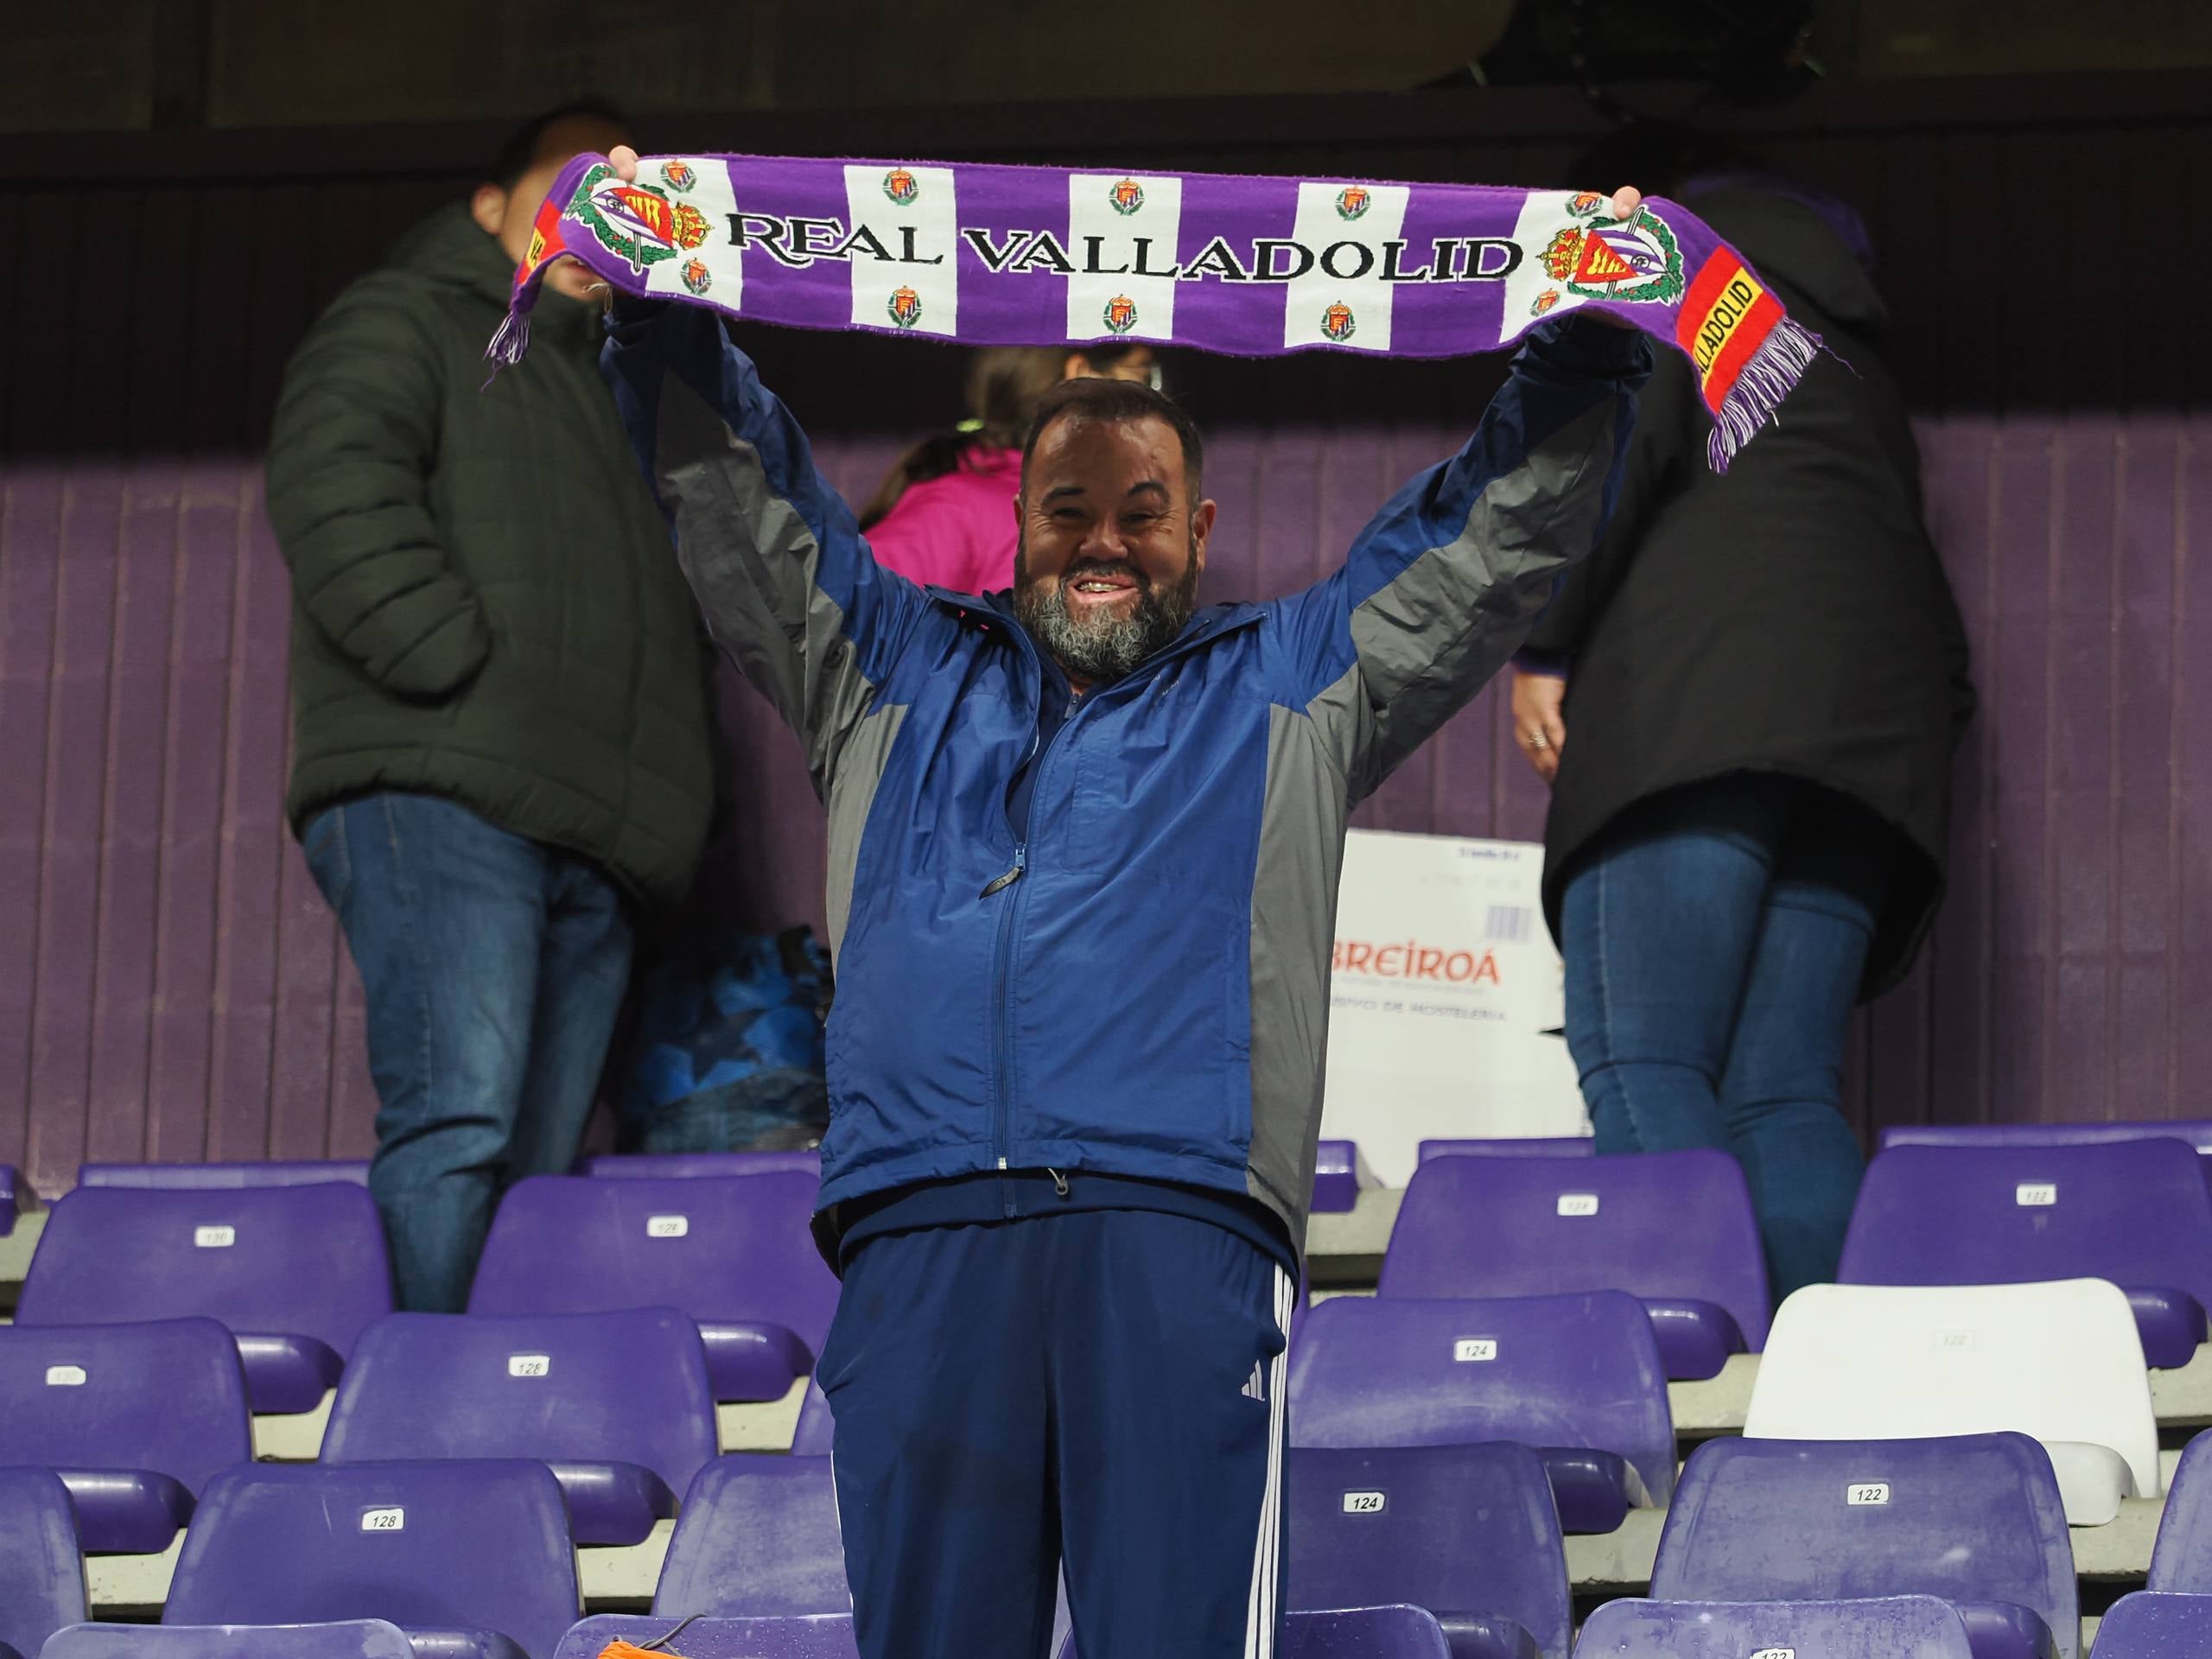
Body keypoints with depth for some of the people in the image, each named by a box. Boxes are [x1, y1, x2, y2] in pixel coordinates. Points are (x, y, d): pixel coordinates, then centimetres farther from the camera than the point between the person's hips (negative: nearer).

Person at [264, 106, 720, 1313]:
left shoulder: (598, 395, 36)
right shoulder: (406, 324, 12)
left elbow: (669, 612, 34)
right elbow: (334, 489, -9)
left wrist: (666, 803, 16)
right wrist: (458, 664, -16)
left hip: (587, 838, 8)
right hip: (440, 793, -8)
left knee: (538, 1161, -1)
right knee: (459, 1120, -23)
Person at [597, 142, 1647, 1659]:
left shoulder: (1285, 685, 27)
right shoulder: (903, 676, 31)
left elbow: (1503, 531, 26)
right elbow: (739, 504, 32)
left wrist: (1588, 343, 15)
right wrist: (661, 319, 21)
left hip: (1177, 1211, -2)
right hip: (918, 1231, 2)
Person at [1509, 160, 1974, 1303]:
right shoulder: (1857, 373, 35)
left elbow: (1617, 447, -3)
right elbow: (1943, 641, 29)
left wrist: (1540, 649, -1)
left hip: (1704, 694, -7)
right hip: (1878, 728, 7)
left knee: (1639, 1063, -16)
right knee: (1786, 1093, 0)